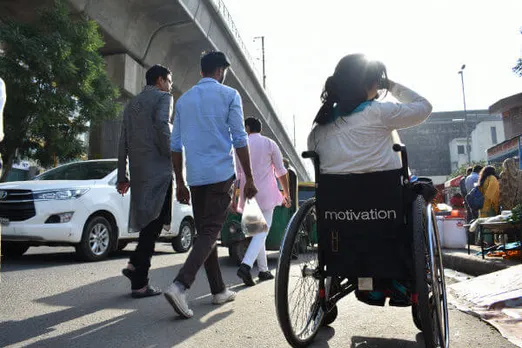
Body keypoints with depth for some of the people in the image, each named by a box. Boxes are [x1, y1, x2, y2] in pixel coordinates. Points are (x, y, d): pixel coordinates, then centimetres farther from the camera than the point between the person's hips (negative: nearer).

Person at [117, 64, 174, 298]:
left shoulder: (132, 104, 23)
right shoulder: (163, 97, 3)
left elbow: (123, 142, 19)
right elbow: (162, 124, -17)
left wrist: (122, 176, 18)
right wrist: (171, 156, -11)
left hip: (138, 170, 8)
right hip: (158, 168, -8)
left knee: (148, 220, 18)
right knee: (155, 221, -6)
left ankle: (136, 265, 12)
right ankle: (139, 282, -5)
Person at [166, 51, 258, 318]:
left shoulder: (183, 100, 14)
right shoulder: (229, 95, 1)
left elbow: (175, 145, 12)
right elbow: (240, 139, -5)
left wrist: (180, 182, 17)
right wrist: (249, 178, -1)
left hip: (195, 177, 5)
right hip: (221, 175, -5)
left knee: (205, 232, 13)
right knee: (210, 232, -5)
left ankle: (219, 290, 21)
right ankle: (180, 284, -20)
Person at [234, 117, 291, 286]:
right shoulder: (270, 144, 0)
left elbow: (236, 175, 2)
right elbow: (281, 172, 1)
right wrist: (286, 194, 10)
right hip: (266, 193, -3)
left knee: (257, 231, 14)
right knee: (262, 232, -4)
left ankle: (263, 270, 19)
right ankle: (246, 265, -22)